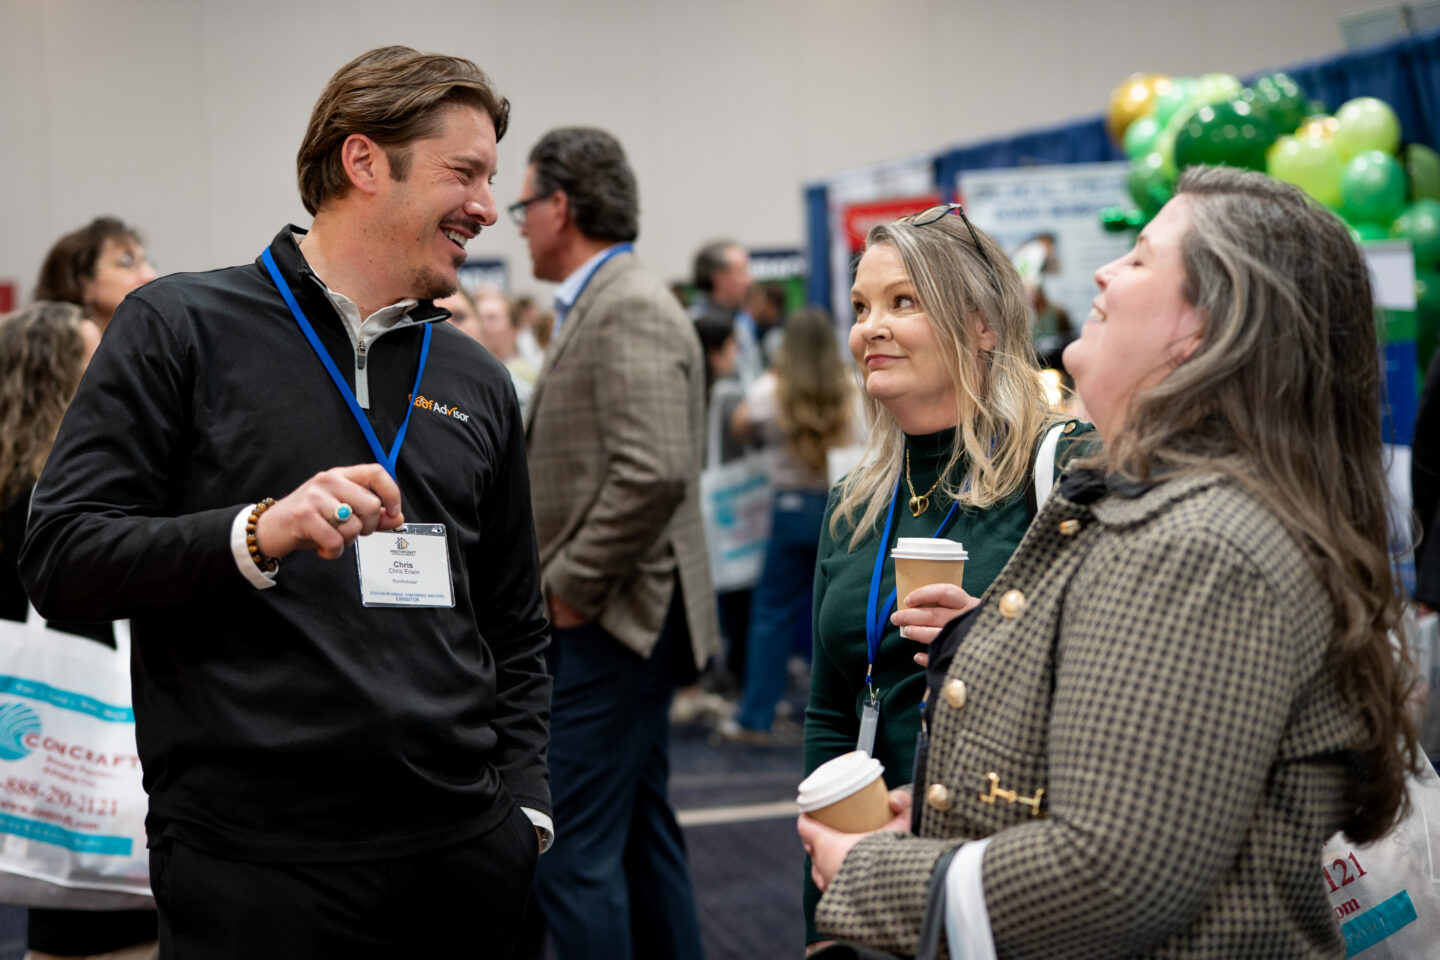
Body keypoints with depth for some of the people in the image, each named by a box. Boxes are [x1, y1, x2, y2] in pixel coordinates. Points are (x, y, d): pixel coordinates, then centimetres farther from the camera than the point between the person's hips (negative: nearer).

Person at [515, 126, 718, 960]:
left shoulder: (628, 309, -16)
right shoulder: (605, 300, 16)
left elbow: (654, 473, -26)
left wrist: (571, 589, -17)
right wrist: (570, 584, 15)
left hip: (607, 621, -10)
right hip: (621, 615, 10)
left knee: (571, 850, -8)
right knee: (642, 834, 16)